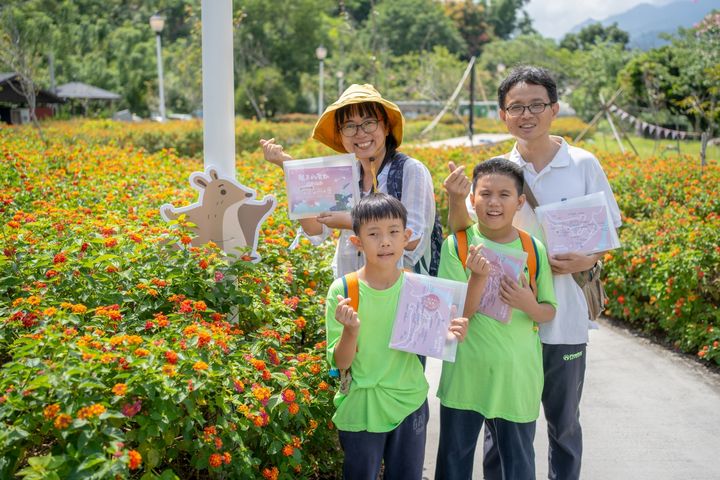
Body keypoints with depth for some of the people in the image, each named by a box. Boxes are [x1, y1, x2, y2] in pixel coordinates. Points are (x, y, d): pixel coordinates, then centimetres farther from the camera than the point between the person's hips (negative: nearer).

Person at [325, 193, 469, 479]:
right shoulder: (342, 290, -14)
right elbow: (341, 363, -12)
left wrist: (446, 335, -16)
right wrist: (351, 330, -31)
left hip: (409, 403, 2)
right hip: (360, 409, -2)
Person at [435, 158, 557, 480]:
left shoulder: (533, 250, -4)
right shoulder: (457, 245, -9)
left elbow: (549, 312, 5)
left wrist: (528, 305, -17)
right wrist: (478, 277, -28)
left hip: (517, 376, 1)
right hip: (465, 373, -1)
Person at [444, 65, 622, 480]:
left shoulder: (584, 165, -5)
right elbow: (466, 233, -6)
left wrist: (588, 260, -17)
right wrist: (457, 200, -26)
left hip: (565, 317, -1)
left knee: (564, 424, 15)